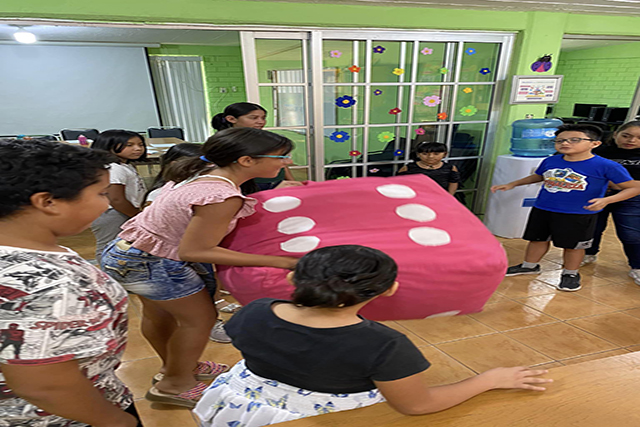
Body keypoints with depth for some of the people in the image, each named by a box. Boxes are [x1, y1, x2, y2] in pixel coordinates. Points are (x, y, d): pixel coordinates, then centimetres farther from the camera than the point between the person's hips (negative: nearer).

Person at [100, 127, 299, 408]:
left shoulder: (205, 172, -5)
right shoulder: (221, 197, -32)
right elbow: (195, 251, -29)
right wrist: (282, 262, -31)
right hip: (151, 264, -9)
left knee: (158, 313, 24)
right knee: (200, 318, 7)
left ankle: (173, 367, 47)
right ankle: (175, 385, 29)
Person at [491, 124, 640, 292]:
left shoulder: (606, 166, -14)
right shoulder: (549, 161, -1)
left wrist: (606, 200, -28)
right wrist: (511, 184, 11)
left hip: (578, 216, -4)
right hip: (542, 210, 4)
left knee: (572, 245, 9)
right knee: (538, 239, 16)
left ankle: (570, 274, 32)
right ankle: (529, 266, 35)